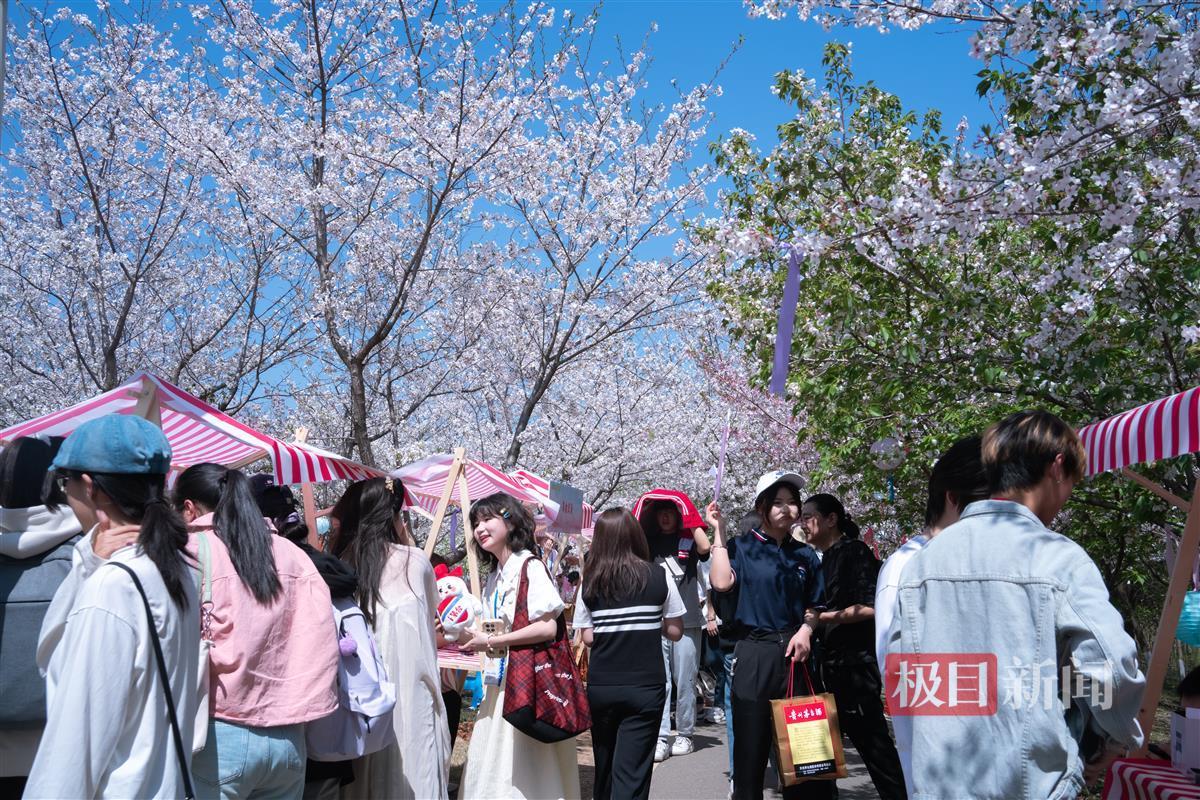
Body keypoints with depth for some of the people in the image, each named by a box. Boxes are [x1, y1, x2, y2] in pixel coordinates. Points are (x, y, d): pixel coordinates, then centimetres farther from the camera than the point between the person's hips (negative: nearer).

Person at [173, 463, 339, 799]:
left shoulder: (189, 552, -6)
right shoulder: (290, 553, 7)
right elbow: (319, 641, 4)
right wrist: (289, 703, 10)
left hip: (219, 734, -5)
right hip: (287, 739, 5)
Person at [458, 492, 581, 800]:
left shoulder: (529, 567, -12)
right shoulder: (494, 577, 14)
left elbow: (547, 627, -21)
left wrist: (491, 642, -16)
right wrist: (473, 638, -2)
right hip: (501, 680, 8)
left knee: (524, 768, -1)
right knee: (494, 767, 10)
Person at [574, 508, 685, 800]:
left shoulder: (590, 582, -1)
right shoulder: (659, 577, -4)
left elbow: (588, 637, -1)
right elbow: (675, 632, 1)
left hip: (600, 685, 2)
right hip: (645, 686, -2)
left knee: (605, 767, 19)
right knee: (631, 772, 0)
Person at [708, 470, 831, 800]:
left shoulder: (805, 555, 11)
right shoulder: (742, 546, 0)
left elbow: (814, 606, 18)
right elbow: (721, 582, -18)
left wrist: (805, 630, -3)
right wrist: (719, 530, -11)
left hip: (795, 655, 3)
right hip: (755, 655, -3)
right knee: (751, 746, 3)